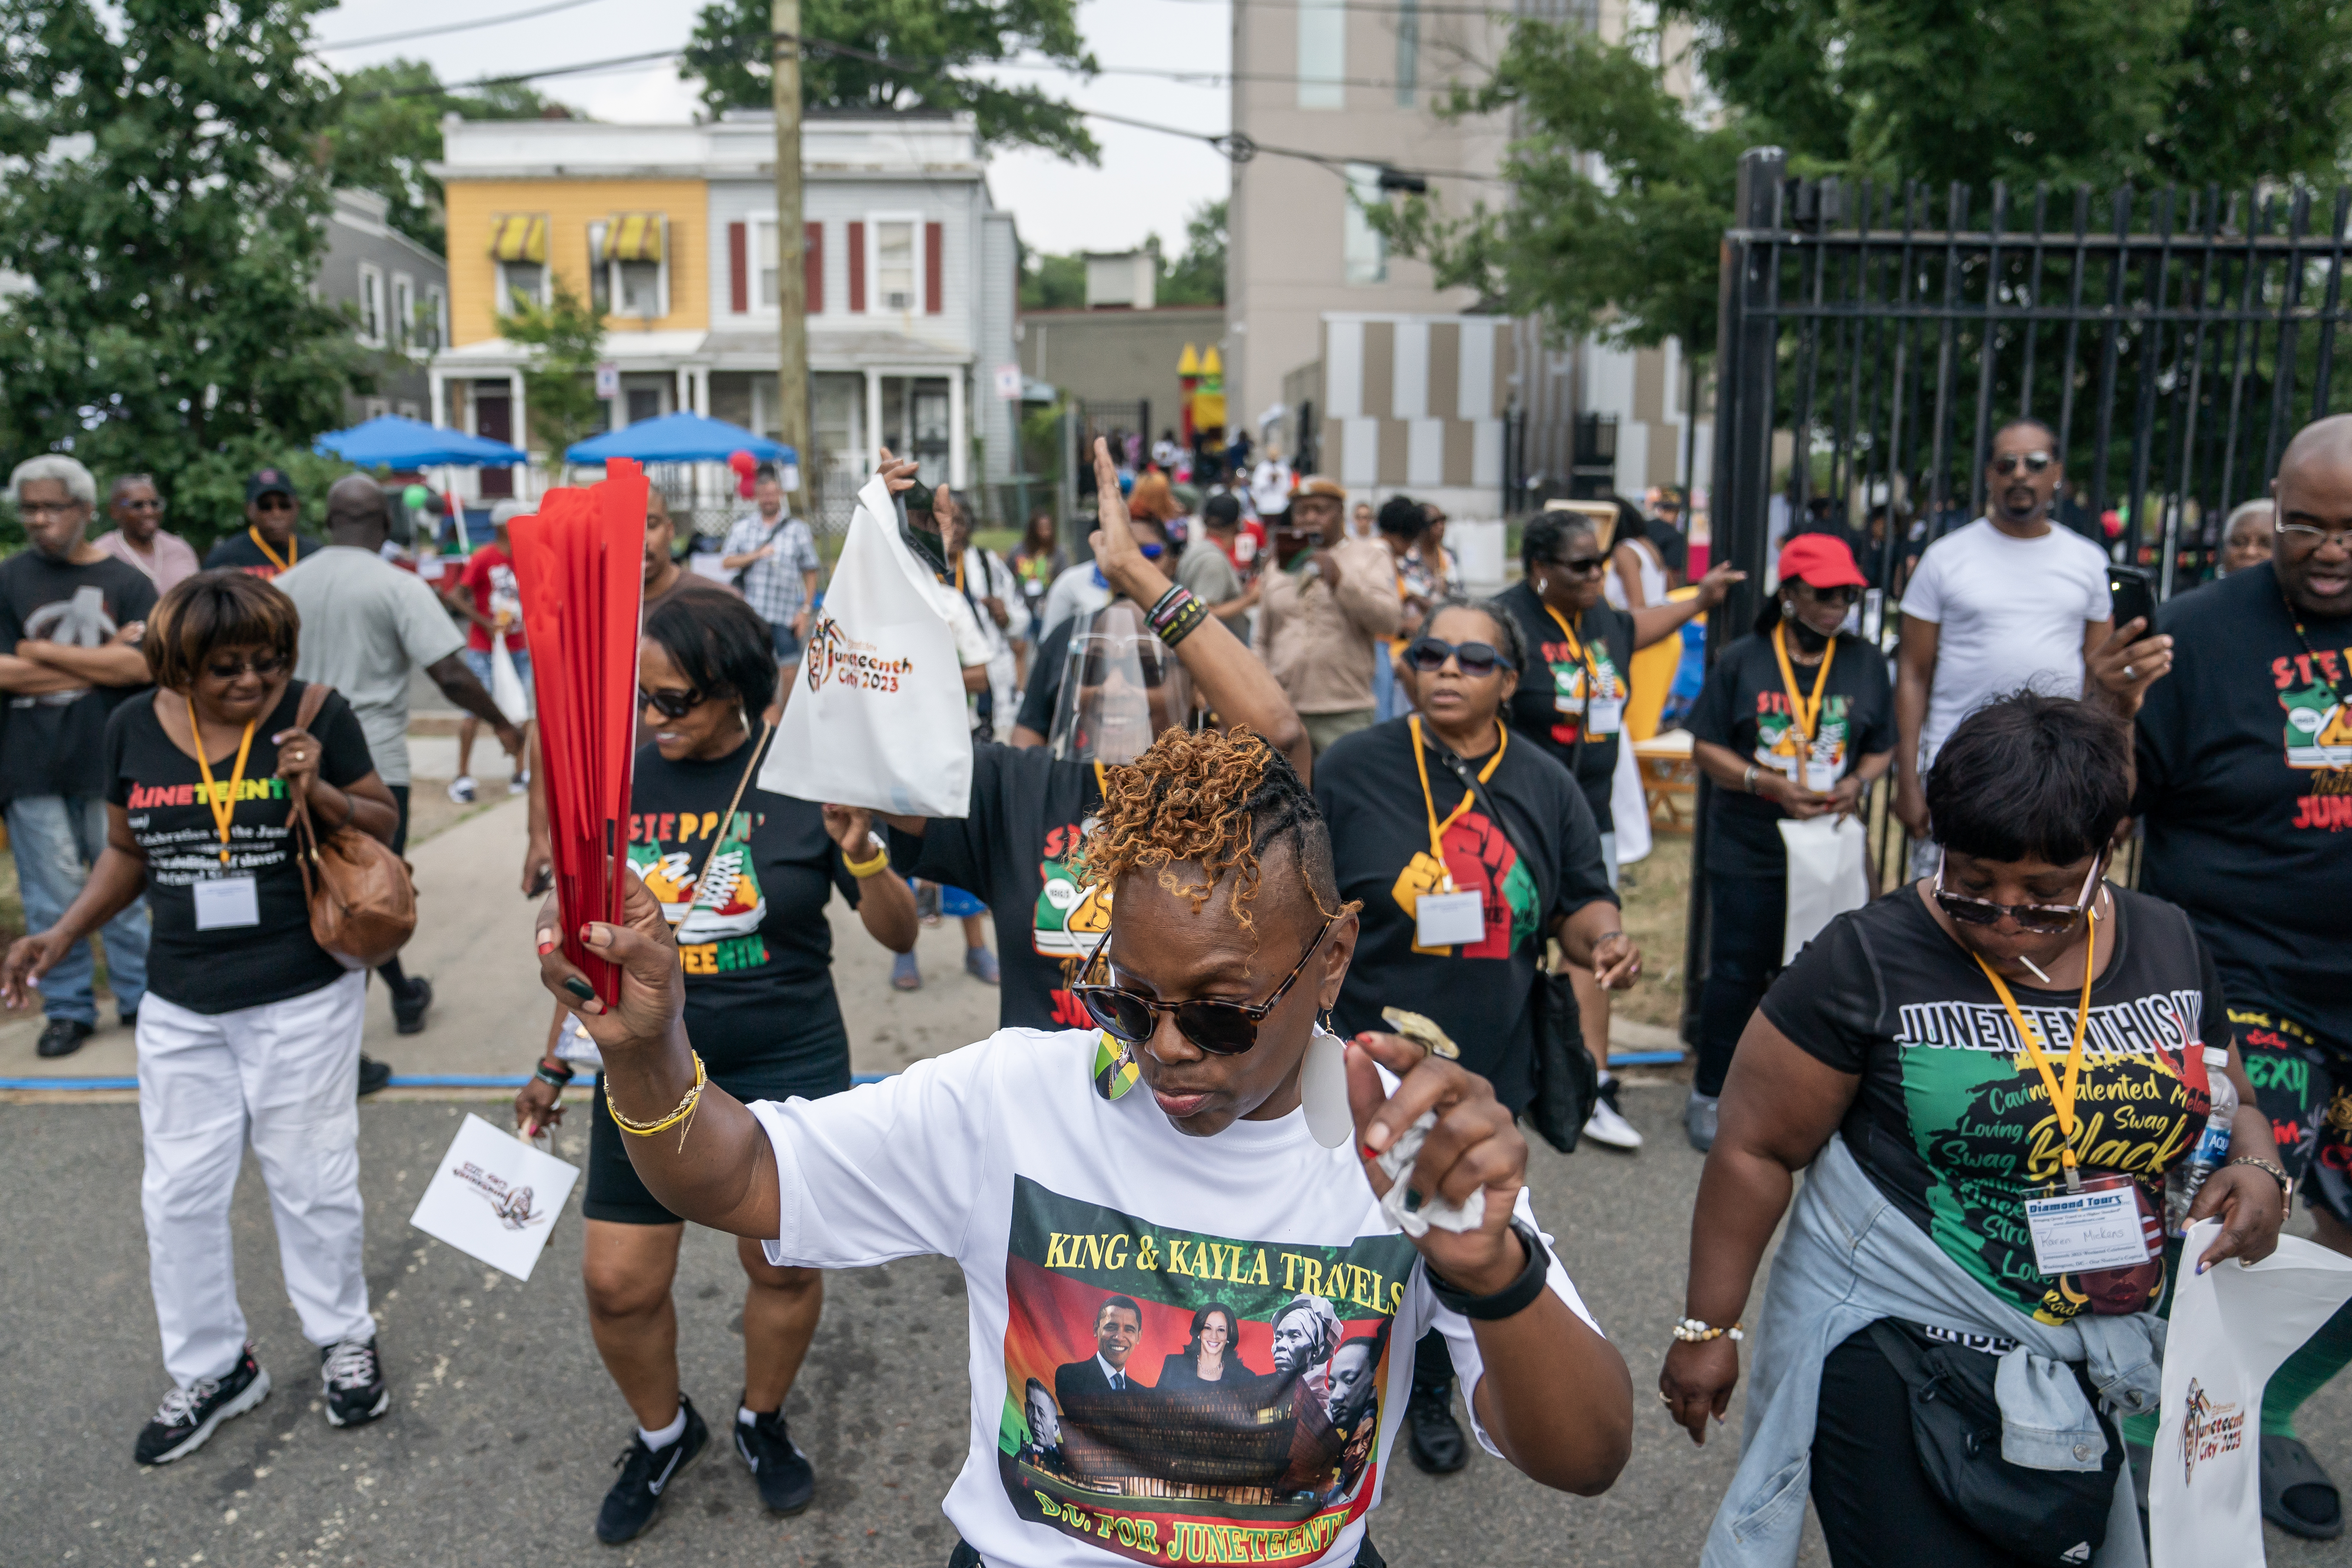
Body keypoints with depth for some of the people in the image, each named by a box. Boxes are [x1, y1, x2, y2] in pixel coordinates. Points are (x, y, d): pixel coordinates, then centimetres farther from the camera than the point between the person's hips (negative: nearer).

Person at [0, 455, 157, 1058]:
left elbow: (140, 666, -12)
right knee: (52, 894, 5)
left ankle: (139, 999, 19)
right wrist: (102, 661, -8)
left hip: (110, 760, -1)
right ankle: (68, 1008, 17)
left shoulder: (127, 582, 2)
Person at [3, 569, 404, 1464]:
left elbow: (383, 825, -4)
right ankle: (211, 1368, 31)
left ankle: (343, 1339, 32)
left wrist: (319, 793, -22)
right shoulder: (134, 729, -1)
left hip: (304, 996, -3)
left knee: (311, 1180, 9)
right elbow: (128, 850, 11)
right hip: (182, 1004, 4)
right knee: (178, 1195, 11)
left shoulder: (315, 716, -12)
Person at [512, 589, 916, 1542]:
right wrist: (556, 1066, 13)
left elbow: (898, 936, -7)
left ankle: (762, 1421, 41)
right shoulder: (619, 778, -4)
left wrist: (860, 853, -26)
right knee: (619, 1282, 4)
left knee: (783, 1264, 11)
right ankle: (663, 1434, 35)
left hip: (787, 1066, -2)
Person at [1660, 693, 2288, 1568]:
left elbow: (2232, 1103, 16)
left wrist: (2255, 1166, -7)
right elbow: (1756, 1149, -12)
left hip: (2109, 1357, 5)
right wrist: (1707, 1328, -10)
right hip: (1898, 1344, -5)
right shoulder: (1870, 961, -15)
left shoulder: (2170, 948, 0)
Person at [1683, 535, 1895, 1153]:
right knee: (1737, 972, 2)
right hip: (1747, 851, -2)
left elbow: (1883, 749, 13)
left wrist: (1858, 782, -9)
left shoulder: (1866, 662, 8)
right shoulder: (1741, 662, -1)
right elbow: (1705, 748, -2)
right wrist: (1768, 785, -16)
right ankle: (1710, 1096, 17)